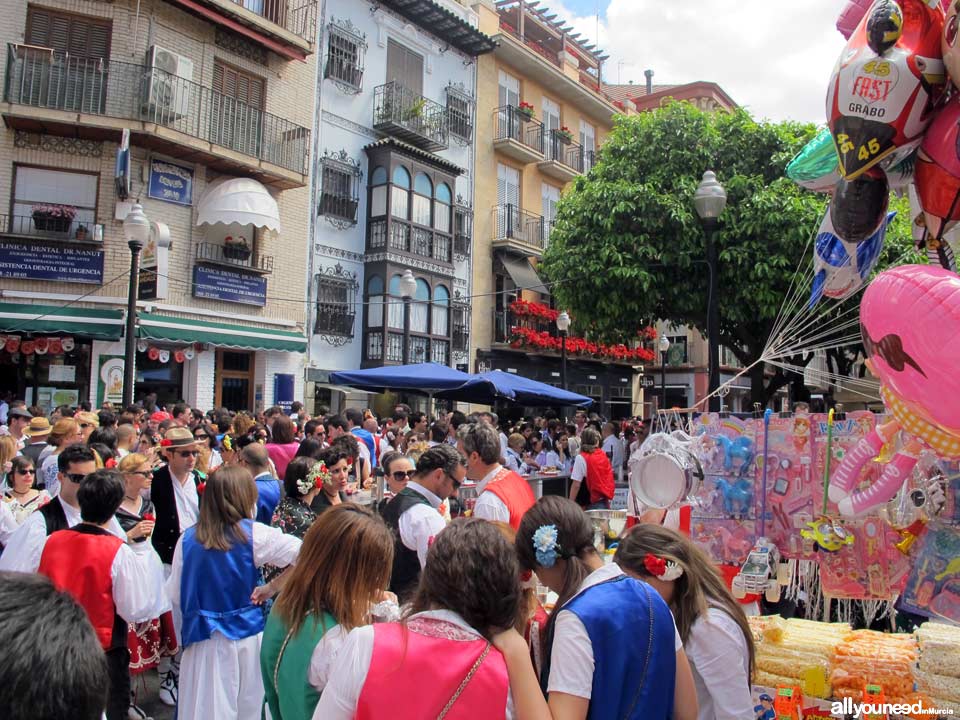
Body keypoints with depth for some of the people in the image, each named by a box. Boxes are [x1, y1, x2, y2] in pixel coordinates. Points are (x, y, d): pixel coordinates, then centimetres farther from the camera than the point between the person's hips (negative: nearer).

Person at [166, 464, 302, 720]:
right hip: (245, 636, -2)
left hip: (201, 637, 2)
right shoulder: (253, 534, -11)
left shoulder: (188, 538, -3)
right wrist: (271, 588, -6)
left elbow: (174, 596, 3)